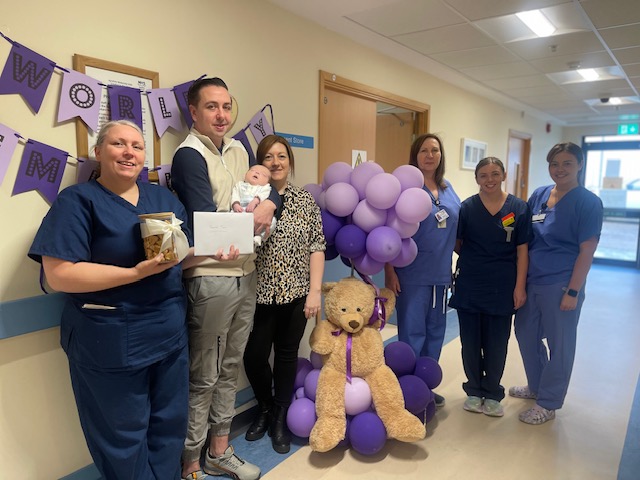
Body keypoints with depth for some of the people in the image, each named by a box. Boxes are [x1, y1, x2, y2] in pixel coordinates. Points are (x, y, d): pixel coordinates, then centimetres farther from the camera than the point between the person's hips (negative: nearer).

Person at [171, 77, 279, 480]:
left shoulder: (238, 150, 12)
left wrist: (268, 203, -6)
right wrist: (251, 217, -6)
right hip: (211, 278, -7)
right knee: (203, 378, 4)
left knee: (230, 368, 18)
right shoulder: (190, 155, -11)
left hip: (246, 273, 8)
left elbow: (271, 188, 16)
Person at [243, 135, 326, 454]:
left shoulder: (306, 200, 4)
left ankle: (280, 418, 31)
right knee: (254, 356, 3)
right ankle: (264, 408, 33)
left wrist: (315, 291, -5)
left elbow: (317, 247, 1)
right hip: (259, 293, -1)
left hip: (296, 292, 1)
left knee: (286, 355, 11)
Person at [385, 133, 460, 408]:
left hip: (441, 273, 7)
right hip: (412, 273, -7)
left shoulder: (448, 189, 10)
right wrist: (389, 271, -15)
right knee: (412, 333, 2)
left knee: (435, 332, 16)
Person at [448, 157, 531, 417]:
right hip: (469, 285, 1)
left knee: (496, 343, 9)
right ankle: (474, 391, 28)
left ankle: (492, 393, 28)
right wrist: (473, 260, -3)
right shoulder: (467, 207, -3)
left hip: (502, 287, 0)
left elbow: (522, 250, -2)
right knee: (471, 340, 10)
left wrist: (520, 286, -5)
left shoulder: (518, 208, -3)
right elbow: (456, 244, 5)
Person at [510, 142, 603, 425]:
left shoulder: (588, 202, -8)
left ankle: (548, 403, 23)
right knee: (526, 334, 17)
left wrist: (573, 292, -15)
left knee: (559, 344, 8)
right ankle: (536, 386, 40)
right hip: (530, 281, 6)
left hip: (561, 285, -6)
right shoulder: (539, 195, 6)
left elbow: (587, 251, -11)